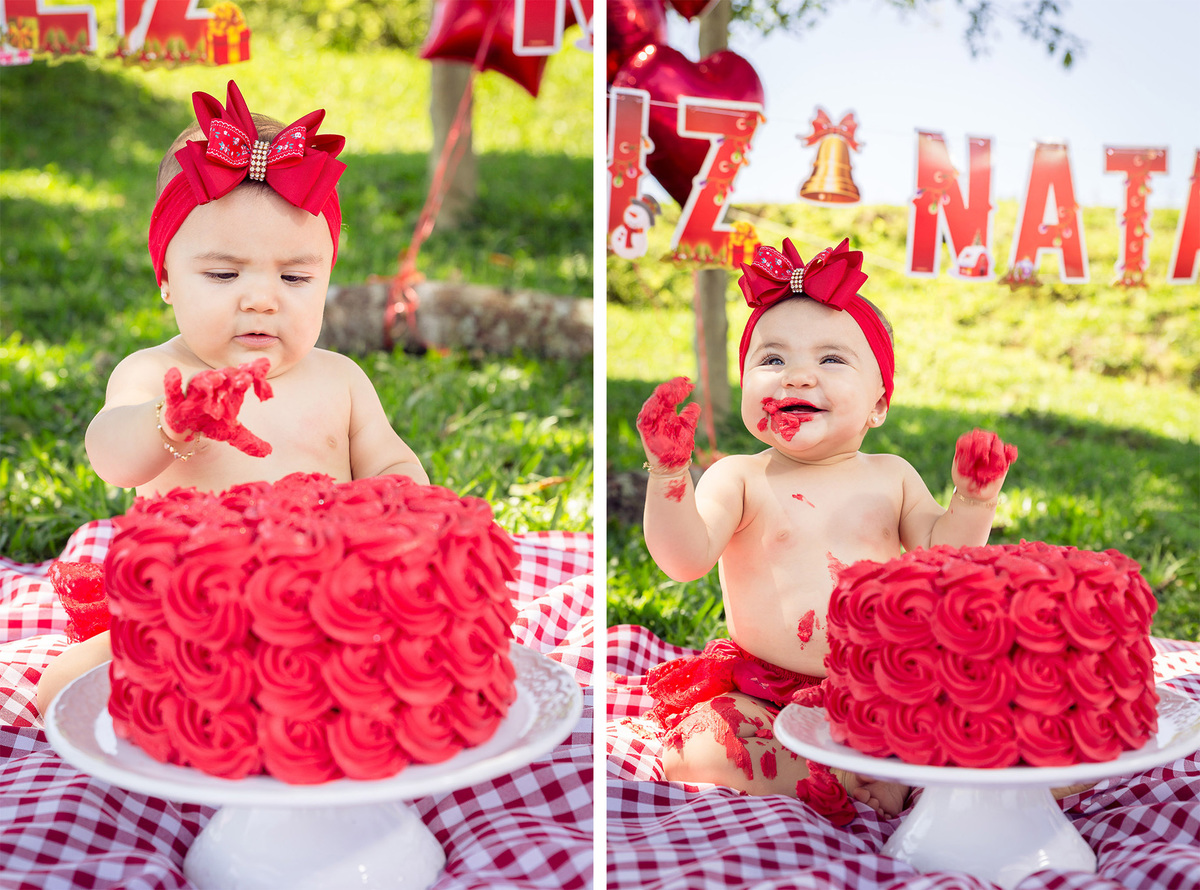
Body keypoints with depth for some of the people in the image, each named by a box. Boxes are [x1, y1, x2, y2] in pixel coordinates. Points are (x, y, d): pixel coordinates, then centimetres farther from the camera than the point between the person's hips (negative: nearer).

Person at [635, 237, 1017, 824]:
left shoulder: (890, 477, 6)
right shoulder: (738, 478, -4)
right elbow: (685, 560, -17)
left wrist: (974, 496, -15)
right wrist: (668, 471, -30)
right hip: (762, 695, -1)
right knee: (693, 751, -29)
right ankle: (850, 781, -27)